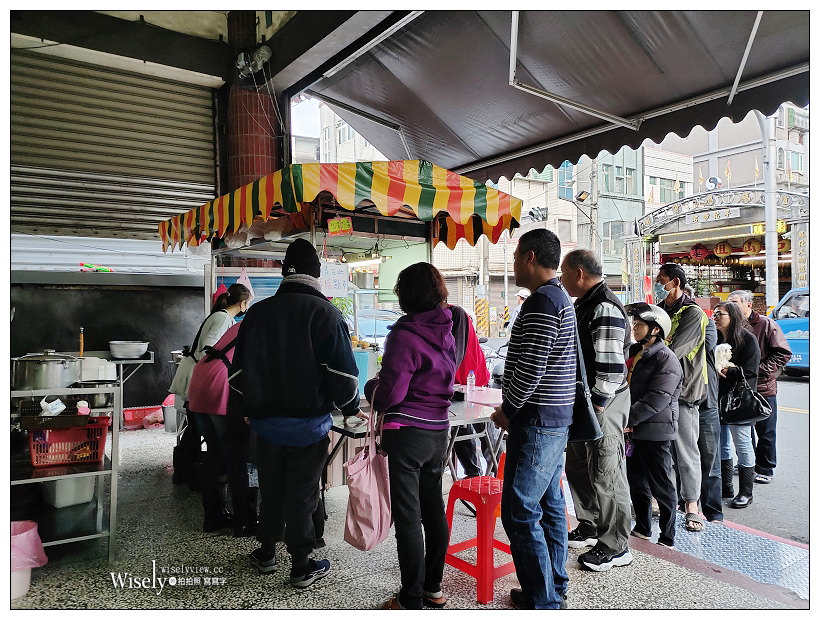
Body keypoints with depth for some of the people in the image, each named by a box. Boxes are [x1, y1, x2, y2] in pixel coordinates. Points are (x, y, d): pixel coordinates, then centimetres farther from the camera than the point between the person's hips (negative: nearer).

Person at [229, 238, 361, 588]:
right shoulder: (325, 313, -11)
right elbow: (342, 369, -14)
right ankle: (302, 568, 18)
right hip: (309, 424, -4)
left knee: (270, 491, 19)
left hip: (266, 420, 4)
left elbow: (240, 368, 8)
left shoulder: (258, 312, 3)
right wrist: (350, 408, 2)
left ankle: (266, 554, 35)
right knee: (302, 495, 6)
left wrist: (244, 410, 18)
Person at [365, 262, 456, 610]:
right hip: (438, 430, 8)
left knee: (408, 518, 3)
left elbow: (389, 393, -18)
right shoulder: (446, 331, 5)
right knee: (434, 509, 18)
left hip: (407, 434, -8)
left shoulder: (405, 334, -18)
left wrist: (371, 386, 3)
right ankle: (434, 588, 32)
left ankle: (412, 601, 14)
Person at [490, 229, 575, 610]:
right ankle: (555, 588, 28)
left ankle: (543, 602, 6)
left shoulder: (541, 302, -17)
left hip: (536, 423, -10)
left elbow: (531, 368, -23)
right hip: (556, 420, 10)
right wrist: (515, 409, 17)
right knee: (549, 505, 17)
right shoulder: (560, 299, 16)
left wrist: (507, 411, -9)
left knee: (520, 512, -4)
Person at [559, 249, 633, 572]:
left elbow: (611, 364, -25)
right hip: (582, 399, 10)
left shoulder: (605, 308, -20)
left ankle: (615, 547, 15)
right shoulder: (584, 304, 12)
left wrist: (597, 407, -21)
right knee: (577, 466, 19)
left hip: (603, 402, -10)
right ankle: (590, 527, 37)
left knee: (605, 473, 0)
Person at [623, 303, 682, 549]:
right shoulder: (634, 352, 13)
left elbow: (658, 398, -22)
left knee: (661, 487, 3)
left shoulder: (666, 359, -14)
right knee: (636, 482, 17)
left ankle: (667, 539, 16)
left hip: (655, 432, -8)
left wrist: (629, 418, -23)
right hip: (633, 430, 8)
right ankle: (642, 529, 32)